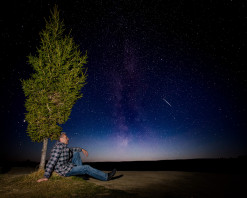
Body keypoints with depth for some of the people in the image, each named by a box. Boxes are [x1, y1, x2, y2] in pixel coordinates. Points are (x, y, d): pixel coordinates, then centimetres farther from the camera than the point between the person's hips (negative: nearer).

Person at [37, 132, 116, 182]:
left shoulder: (63, 146, 9)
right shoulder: (58, 146, -21)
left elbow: (71, 149, 26)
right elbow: (52, 161, -26)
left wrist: (81, 149, 18)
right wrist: (46, 176, -27)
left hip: (67, 165, 10)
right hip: (65, 170, -10)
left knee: (76, 153, 12)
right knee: (87, 168, -15)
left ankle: (81, 172, 6)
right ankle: (106, 177, -7)